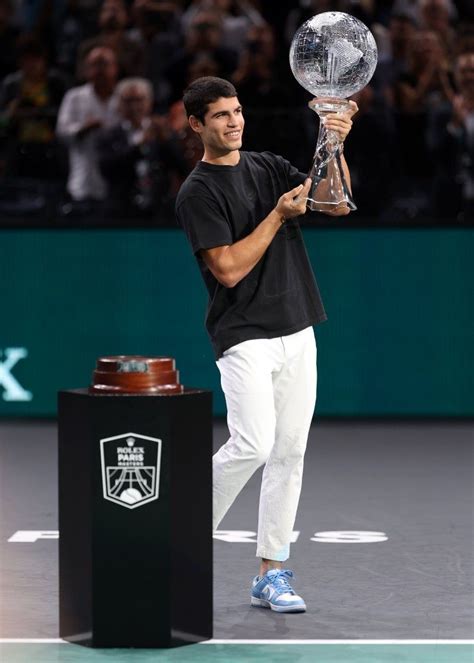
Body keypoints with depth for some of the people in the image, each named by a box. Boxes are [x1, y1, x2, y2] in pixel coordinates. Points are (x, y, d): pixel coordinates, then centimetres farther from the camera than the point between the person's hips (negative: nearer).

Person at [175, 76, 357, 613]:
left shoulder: (268, 167, 12)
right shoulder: (197, 193, -7)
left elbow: (338, 203, 2)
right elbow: (229, 269, -14)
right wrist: (278, 216, -14)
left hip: (297, 332, 6)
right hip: (244, 338, -6)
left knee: (289, 452, 4)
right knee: (252, 444, -19)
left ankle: (271, 574, 10)